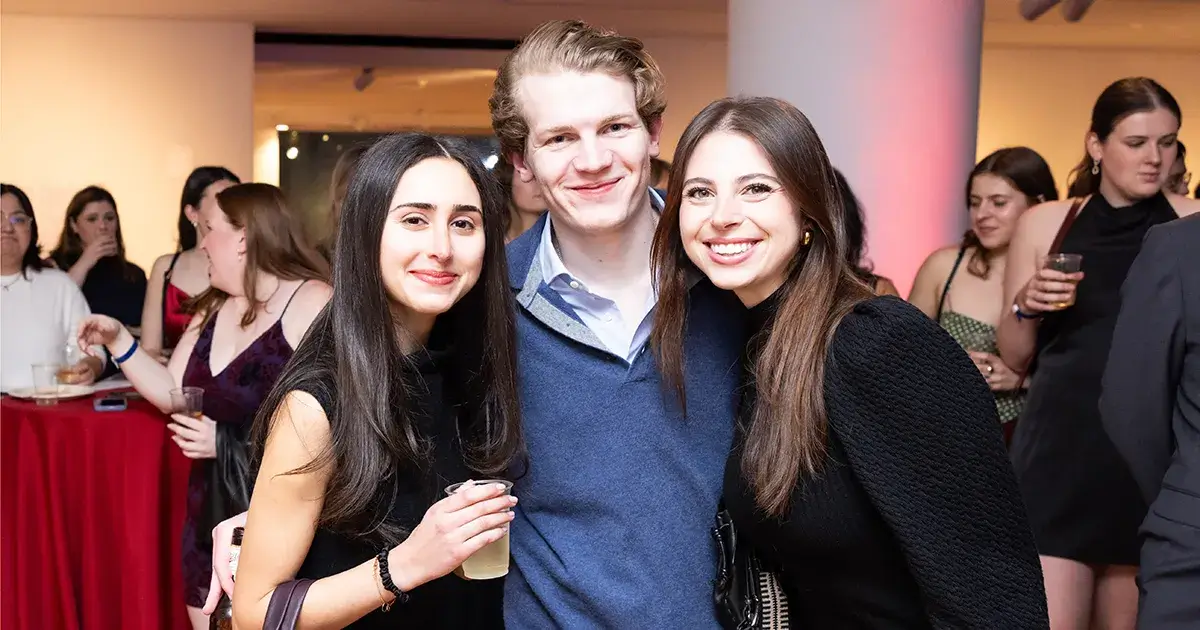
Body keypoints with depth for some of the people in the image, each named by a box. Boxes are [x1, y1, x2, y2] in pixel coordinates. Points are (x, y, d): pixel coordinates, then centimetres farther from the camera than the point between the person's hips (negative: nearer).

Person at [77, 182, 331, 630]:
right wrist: (118, 340, 6)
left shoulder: (311, 303, -15)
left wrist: (229, 442, -20)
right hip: (211, 514, 8)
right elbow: (173, 394, 16)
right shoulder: (212, 309, 13)